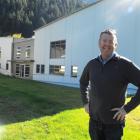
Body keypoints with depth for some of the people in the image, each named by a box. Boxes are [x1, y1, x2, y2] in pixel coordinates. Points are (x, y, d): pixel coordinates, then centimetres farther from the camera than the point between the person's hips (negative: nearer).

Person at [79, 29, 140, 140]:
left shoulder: (125, 64, -14)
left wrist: (127, 108, -18)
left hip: (114, 122, -4)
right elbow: (83, 82, 18)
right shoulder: (92, 64, 1)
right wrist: (85, 102, 9)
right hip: (94, 120, 4)